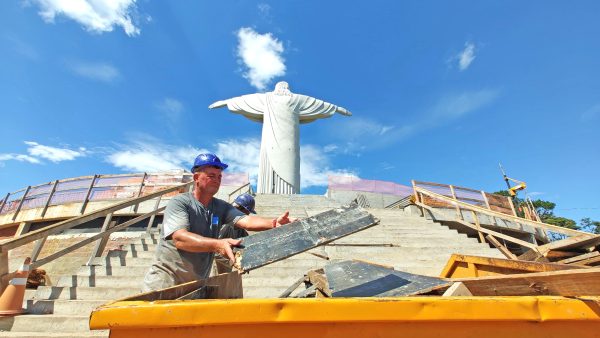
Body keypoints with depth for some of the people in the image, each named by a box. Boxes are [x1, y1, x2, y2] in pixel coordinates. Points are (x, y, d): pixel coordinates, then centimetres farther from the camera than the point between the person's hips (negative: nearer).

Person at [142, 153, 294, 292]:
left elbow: (246, 220, -15)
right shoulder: (179, 202, -12)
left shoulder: (221, 207, 1)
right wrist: (217, 245, -42)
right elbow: (180, 238, -27)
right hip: (164, 284, -4)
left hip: (197, 285, 4)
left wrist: (273, 223, -35)